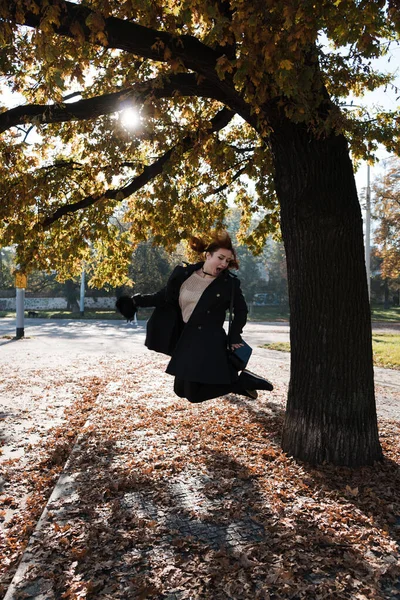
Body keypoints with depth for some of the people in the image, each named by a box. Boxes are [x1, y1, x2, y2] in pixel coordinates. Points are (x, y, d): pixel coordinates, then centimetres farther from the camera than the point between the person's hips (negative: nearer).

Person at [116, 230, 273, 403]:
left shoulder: (229, 283, -7)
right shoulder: (183, 274, 0)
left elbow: (241, 311, 5)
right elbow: (164, 297, 7)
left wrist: (234, 338, 0)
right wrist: (137, 301, 0)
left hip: (209, 344, -5)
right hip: (185, 341, 6)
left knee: (194, 394, -4)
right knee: (181, 390, 17)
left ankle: (241, 381, 9)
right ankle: (228, 375, 29)